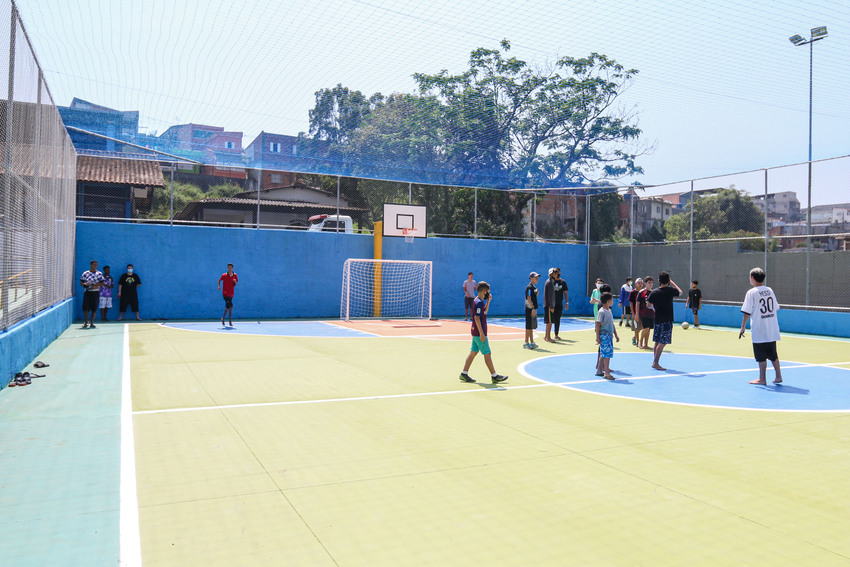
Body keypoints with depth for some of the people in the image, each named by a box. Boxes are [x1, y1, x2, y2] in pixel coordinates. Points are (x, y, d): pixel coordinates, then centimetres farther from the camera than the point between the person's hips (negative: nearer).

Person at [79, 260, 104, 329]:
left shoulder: (99, 273, 5)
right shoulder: (85, 273, 4)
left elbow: (102, 283, 1)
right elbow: (81, 282, 6)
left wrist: (96, 285, -17)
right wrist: (85, 284, -15)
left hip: (95, 292, 0)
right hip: (87, 292, 0)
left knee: (94, 308, 1)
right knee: (85, 307, -6)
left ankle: (91, 323, 11)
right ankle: (86, 321, 11)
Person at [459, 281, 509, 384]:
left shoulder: (478, 301, 13)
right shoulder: (479, 302, -17)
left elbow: (484, 312, 28)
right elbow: (477, 318, -23)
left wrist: (488, 301, 16)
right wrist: (481, 333, -23)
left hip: (476, 333, 10)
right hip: (479, 333, -10)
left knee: (473, 352, 11)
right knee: (487, 354, -4)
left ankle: (464, 373, 13)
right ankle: (494, 376, 2)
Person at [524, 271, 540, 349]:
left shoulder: (534, 287, 15)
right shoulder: (529, 287, -13)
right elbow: (528, 299, -20)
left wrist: (537, 293, 6)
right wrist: (532, 309, -23)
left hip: (533, 309, 9)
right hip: (530, 309, -9)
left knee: (532, 327, 13)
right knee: (529, 327, -6)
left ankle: (532, 342, 20)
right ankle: (526, 343, -2)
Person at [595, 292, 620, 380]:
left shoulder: (609, 311, 13)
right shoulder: (602, 312, -13)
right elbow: (598, 325, -14)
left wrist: (616, 335, 22)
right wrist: (598, 337, -16)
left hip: (609, 336, 8)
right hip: (604, 335, -8)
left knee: (603, 354, 12)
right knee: (607, 353, -10)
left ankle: (599, 371, 20)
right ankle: (607, 373, -7)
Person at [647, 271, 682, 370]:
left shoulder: (654, 293, 1)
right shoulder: (670, 290, -8)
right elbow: (680, 292, 13)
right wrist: (672, 282, 22)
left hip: (657, 319, 5)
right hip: (667, 320, -5)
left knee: (657, 342, 13)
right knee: (662, 343, -5)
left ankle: (655, 362, 18)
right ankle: (655, 362, -9)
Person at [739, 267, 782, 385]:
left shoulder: (751, 293, -11)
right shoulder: (770, 290, 6)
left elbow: (747, 313, -13)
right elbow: (776, 308, 14)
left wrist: (743, 327, -7)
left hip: (759, 331, -6)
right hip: (772, 330, 6)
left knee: (761, 356, 2)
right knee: (773, 354, 16)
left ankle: (762, 379, 8)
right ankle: (778, 376, 20)